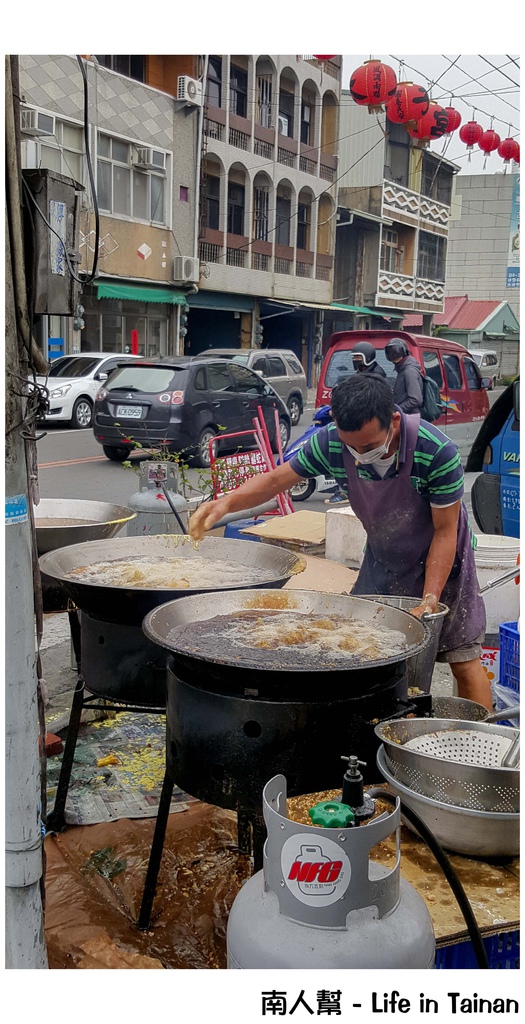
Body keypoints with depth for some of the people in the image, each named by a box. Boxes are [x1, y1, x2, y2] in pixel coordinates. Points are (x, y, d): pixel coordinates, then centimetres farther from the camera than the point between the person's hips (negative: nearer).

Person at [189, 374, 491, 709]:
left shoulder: (437, 452, -32)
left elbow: (445, 532, -22)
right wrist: (227, 502, -29)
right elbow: (276, 479, -12)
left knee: (464, 660, -1)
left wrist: (430, 598, -26)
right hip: (382, 560, 3)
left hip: (441, 559, -3)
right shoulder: (332, 442, -23)